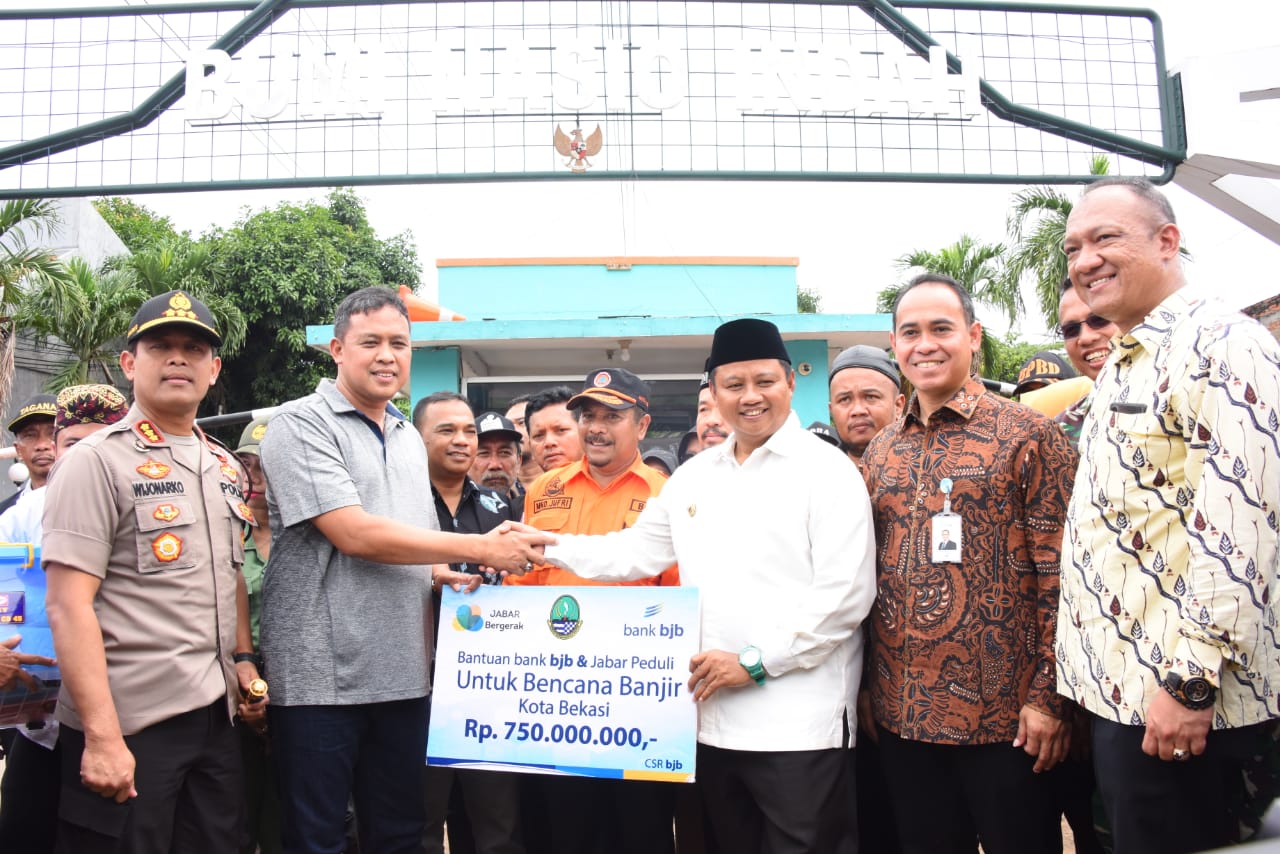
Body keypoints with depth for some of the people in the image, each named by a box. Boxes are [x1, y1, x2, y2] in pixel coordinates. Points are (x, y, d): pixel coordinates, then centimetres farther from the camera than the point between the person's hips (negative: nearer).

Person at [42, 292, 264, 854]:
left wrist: (242, 655, 10)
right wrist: (102, 736, -19)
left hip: (216, 716, 7)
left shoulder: (225, 467, 11)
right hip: (129, 724, -6)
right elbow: (68, 606, -15)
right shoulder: (98, 461, -10)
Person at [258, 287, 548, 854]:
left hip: (403, 676, 6)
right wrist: (480, 548, -17)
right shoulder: (301, 424, -8)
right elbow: (354, 535, -19)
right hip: (320, 678, -6)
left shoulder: (409, 437, 15)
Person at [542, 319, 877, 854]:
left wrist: (754, 662, -15)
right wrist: (544, 545, 6)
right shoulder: (693, 476, 12)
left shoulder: (827, 470, -6)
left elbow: (845, 594, -13)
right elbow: (636, 551, 15)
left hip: (798, 725, -5)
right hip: (713, 717, 6)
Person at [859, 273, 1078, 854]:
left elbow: (1059, 576, -9)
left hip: (1004, 715, -5)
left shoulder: (1027, 434, -6)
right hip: (901, 715, 5)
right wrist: (866, 687, 10)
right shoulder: (880, 451, 9)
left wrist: (1048, 697, -13)